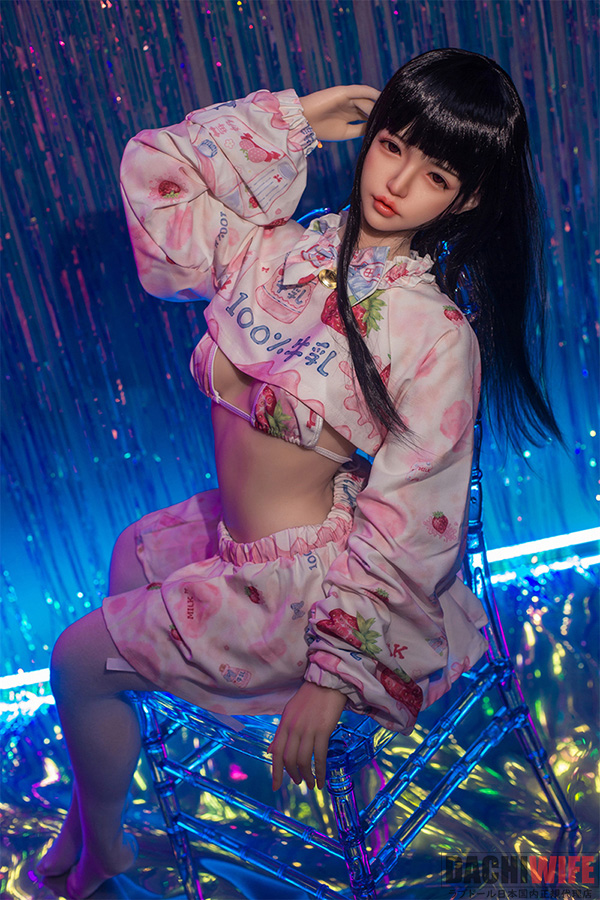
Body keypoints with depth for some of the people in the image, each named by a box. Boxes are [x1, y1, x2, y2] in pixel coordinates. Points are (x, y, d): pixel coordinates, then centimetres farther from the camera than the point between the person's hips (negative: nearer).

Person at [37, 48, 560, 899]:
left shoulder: (438, 334, -24)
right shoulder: (274, 248, -6)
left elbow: (410, 525, -22)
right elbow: (150, 168, 0)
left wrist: (333, 672, -20)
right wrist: (293, 119, -5)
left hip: (310, 576, -7)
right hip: (233, 528, 8)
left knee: (78, 658, 0)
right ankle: (98, 797, 48)